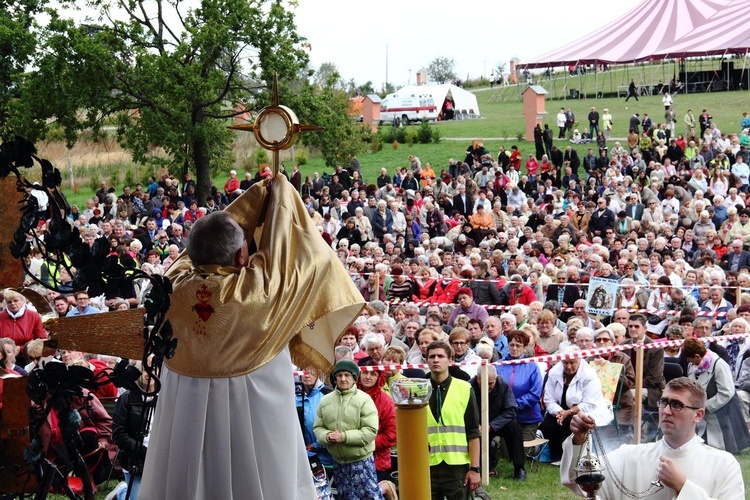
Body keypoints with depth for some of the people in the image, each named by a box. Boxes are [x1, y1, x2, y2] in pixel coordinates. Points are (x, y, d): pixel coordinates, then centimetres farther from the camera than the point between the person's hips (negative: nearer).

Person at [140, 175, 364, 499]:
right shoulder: (255, 289, -22)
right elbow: (279, 246, -7)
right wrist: (281, 193, 9)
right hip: (249, 409, -4)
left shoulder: (174, 282, -11)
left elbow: (208, 239, 5)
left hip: (184, 410, 4)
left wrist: (259, 194, 13)